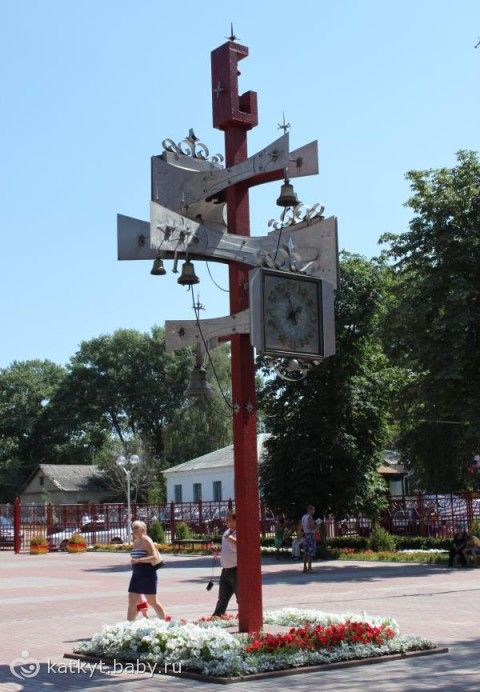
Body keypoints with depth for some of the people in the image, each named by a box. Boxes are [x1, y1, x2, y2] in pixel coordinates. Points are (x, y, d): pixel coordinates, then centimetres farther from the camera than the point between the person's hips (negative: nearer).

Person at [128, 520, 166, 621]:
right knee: (132, 601, 2)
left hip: (148, 575, -8)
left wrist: (138, 560, -27)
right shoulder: (135, 542, 12)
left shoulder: (146, 541, -12)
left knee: (152, 602, 2)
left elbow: (155, 557, -21)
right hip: (137, 574, 8)